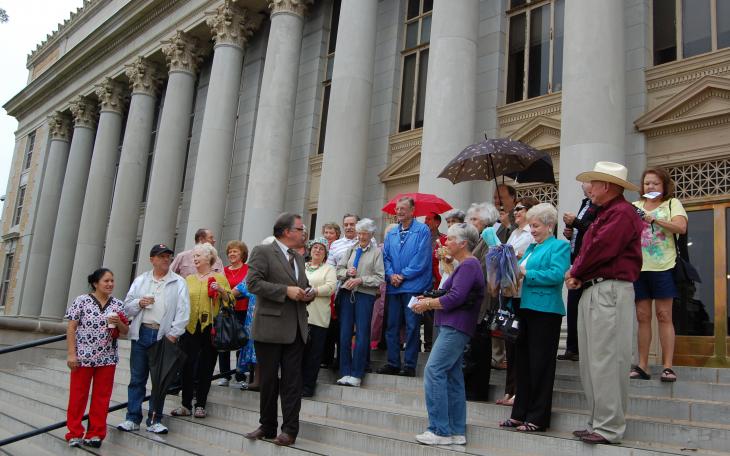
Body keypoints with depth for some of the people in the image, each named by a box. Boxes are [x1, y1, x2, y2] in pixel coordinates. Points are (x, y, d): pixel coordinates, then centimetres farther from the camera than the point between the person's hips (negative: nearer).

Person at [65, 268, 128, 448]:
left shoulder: (118, 305, 4)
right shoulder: (81, 301, -5)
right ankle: (75, 433, 18)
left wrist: (119, 323, -13)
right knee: (78, 396, 6)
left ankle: (96, 434, 20)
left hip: (107, 359, 3)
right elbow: (71, 328, -6)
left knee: (102, 397, 9)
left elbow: (125, 332, 9)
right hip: (83, 357, -3)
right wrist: (71, 354, -11)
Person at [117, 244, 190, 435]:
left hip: (164, 336, -2)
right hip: (141, 333, 2)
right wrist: (139, 303, -8)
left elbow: (183, 311, -4)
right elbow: (126, 307, 13)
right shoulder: (140, 281, 12)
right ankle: (133, 419, 15)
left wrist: (174, 334, -12)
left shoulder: (179, 283, 3)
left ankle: (154, 420, 14)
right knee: (137, 378, 6)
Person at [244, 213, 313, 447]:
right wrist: (286, 291, -20)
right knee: (269, 380, 7)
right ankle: (267, 426, 20)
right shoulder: (262, 252, -5)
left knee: (292, 381, 4)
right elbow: (253, 283, -16)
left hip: (295, 329, 5)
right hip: (270, 328, -5)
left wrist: (308, 294, 2)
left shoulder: (299, 258, 16)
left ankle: (289, 430, 10)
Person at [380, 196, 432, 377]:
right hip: (393, 287, 6)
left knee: (412, 326, -1)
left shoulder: (422, 230, -3)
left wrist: (403, 275, -12)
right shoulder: (391, 233, 15)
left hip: (413, 286, -6)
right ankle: (393, 363, 17)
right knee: (392, 326, 9)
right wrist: (391, 274, -7)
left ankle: (410, 365, 7)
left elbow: (422, 258, -11)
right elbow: (386, 257, 12)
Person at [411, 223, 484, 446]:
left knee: (434, 372, -12)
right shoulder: (465, 264, 20)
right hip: (453, 326, 11)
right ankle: (456, 431, 15)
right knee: (452, 376, 10)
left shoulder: (469, 265, -12)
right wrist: (430, 300, 8)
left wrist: (427, 304, -9)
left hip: (455, 327, -11)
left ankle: (440, 430, -8)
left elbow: (455, 298, -20)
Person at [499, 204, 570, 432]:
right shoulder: (531, 247, 19)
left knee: (540, 364, -1)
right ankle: (520, 414, 21)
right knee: (523, 362, 12)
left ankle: (537, 418, 8)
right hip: (527, 308, 8)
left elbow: (557, 275, -19)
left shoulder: (559, 246, -5)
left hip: (545, 310, -8)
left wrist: (526, 273, -15)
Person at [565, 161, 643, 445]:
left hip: (610, 290, -10)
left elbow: (600, 250, -18)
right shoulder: (603, 215, 22)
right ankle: (598, 423, 18)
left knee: (605, 361, -9)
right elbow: (586, 249, 19)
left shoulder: (622, 213, -10)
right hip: (591, 291, 10)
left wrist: (576, 273, -3)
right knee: (591, 361, 11)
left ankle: (609, 428, -3)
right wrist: (576, 275, 0)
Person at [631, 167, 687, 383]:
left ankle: (668, 366, 1)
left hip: (663, 267, -3)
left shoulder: (672, 204, 6)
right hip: (638, 267, 3)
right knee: (642, 317, 5)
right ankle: (642, 366, 9)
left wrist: (653, 219, -19)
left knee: (664, 316, -2)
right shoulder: (634, 207, 15)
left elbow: (681, 227, -11)